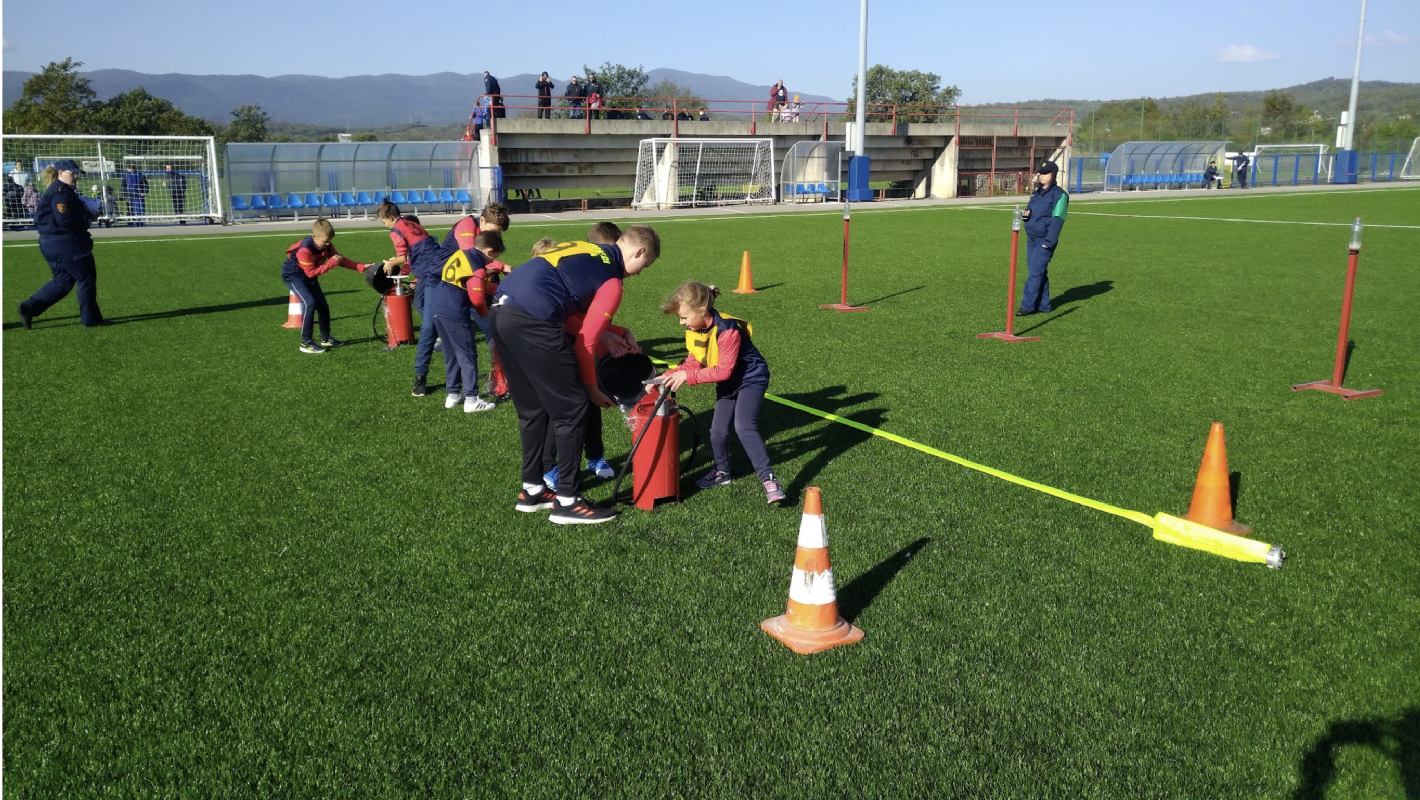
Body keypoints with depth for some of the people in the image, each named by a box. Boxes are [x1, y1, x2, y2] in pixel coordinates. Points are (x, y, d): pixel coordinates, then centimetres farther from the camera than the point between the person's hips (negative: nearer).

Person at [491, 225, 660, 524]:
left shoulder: (583, 248, 23)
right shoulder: (611, 281, 1)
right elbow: (585, 343, 1)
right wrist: (592, 389, 13)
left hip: (501, 312, 9)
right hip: (532, 323, -9)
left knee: (532, 409, 20)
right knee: (572, 408, 3)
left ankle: (531, 491, 30)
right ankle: (567, 502, 8)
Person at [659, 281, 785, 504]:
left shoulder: (727, 330, -31)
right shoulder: (694, 330, -6)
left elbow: (724, 370, -30)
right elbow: (693, 362, 1)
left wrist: (687, 376, -29)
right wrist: (670, 376, -14)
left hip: (751, 378, -8)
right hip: (727, 384, 8)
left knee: (744, 427, -25)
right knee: (717, 431, 6)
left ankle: (768, 479, -24)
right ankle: (722, 472, 32)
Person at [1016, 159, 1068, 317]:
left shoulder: (1059, 195, -9)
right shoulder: (1036, 193, 17)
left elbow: (1057, 220, -15)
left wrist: (1049, 242, -21)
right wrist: (1025, 214, 2)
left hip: (1045, 241, -8)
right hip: (1031, 239, 8)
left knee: (1035, 273, -11)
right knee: (1039, 273, 11)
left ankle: (1027, 305, -10)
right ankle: (1043, 305, 18)